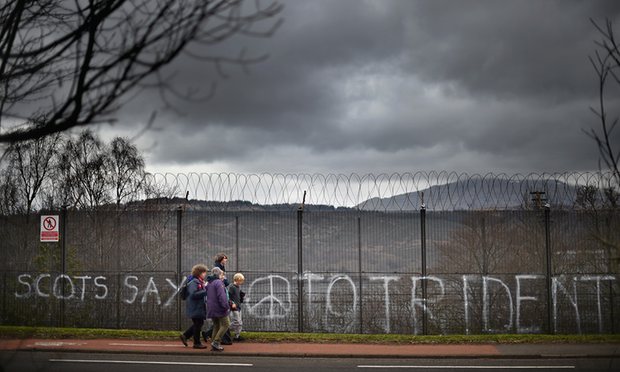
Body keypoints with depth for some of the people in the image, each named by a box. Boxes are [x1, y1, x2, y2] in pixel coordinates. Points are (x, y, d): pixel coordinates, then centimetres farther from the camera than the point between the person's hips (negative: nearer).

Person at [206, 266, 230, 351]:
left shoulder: (209, 283, 14)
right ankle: (216, 342, -11)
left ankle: (214, 345, 12)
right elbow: (221, 296, -21)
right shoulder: (218, 282, -13)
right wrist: (226, 307, -19)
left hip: (211, 309, 9)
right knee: (225, 324, -2)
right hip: (219, 309, -9)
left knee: (216, 326, 15)